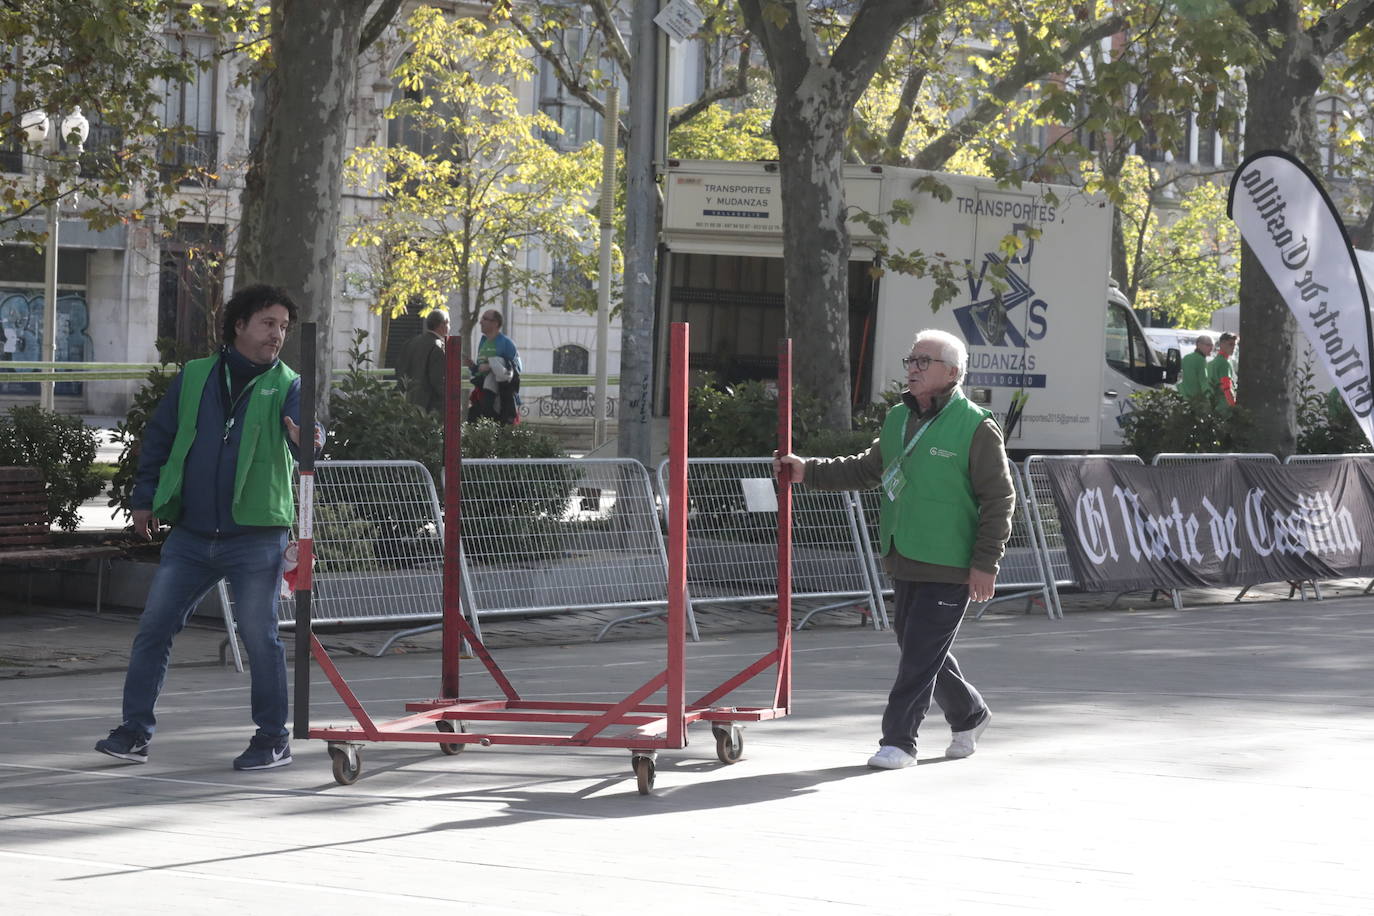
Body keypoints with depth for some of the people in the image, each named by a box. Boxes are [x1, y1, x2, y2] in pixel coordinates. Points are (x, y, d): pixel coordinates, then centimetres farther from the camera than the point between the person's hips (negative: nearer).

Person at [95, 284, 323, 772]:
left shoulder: (286, 385, 1)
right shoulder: (194, 376, 8)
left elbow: (306, 425, -20)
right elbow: (158, 438, 15)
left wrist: (306, 436, -43)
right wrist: (145, 497, 11)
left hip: (256, 538, -3)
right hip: (190, 535, 3)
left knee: (260, 637, 0)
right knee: (153, 629, 2)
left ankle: (273, 738, 12)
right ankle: (134, 731, 11)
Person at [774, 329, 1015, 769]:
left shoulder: (975, 427, -10)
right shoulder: (897, 420, 12)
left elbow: (999, 500, -10)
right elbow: (866, 470, 24)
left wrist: (985, 563, -14)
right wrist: (808, 471, 14)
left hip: (948, 568, -8)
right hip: (904, 562, 8)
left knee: (920, 655, -8)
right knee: (920, 649, 17)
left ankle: (899, 740, -2)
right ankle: (969, 715, 36)